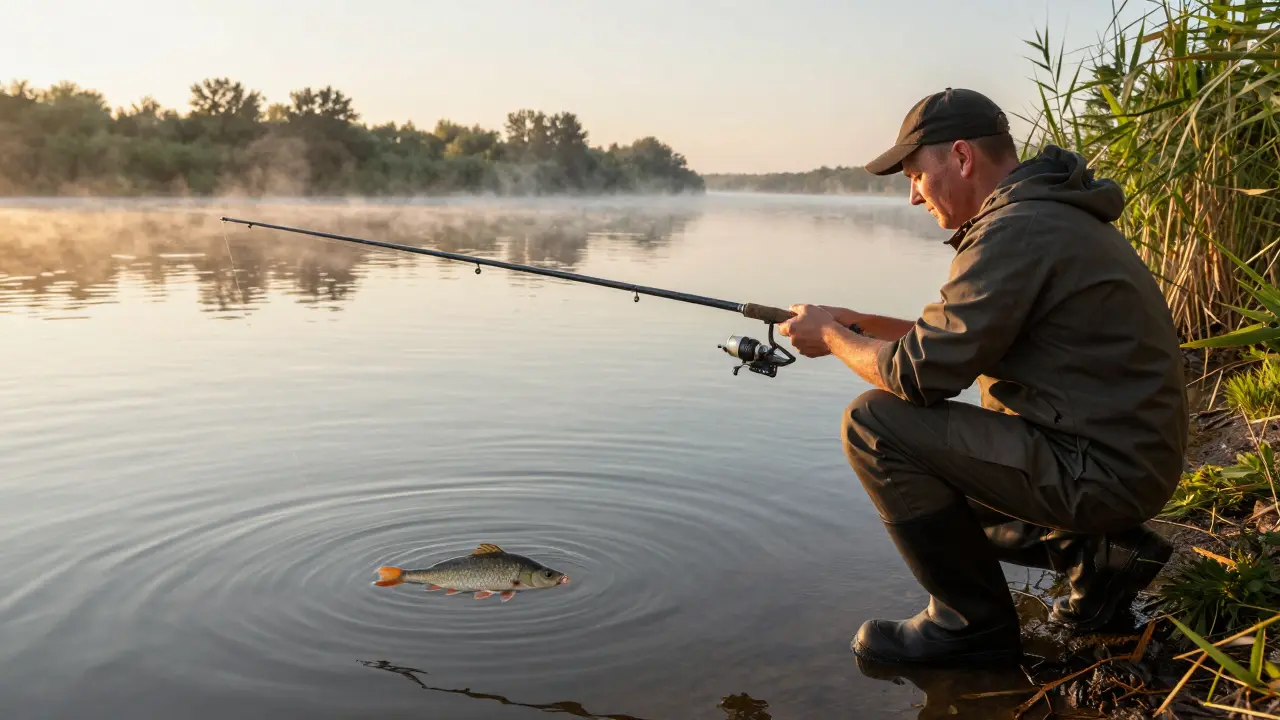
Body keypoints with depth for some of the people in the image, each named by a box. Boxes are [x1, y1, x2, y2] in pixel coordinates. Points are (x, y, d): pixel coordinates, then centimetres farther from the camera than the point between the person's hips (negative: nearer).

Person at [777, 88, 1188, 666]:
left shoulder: (1014, 233, -20)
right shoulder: (1051, 214, 13)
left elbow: (921, 374, -21)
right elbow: (961, 337, 19)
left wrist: (832, 337, -4)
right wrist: (859, 324, 10)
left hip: (1097, 470, -10)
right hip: (1124, 459, 10)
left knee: (875, 425, -16)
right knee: (928, 484, 22)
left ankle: (973, 622, -3)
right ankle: (1098, 550, 16)